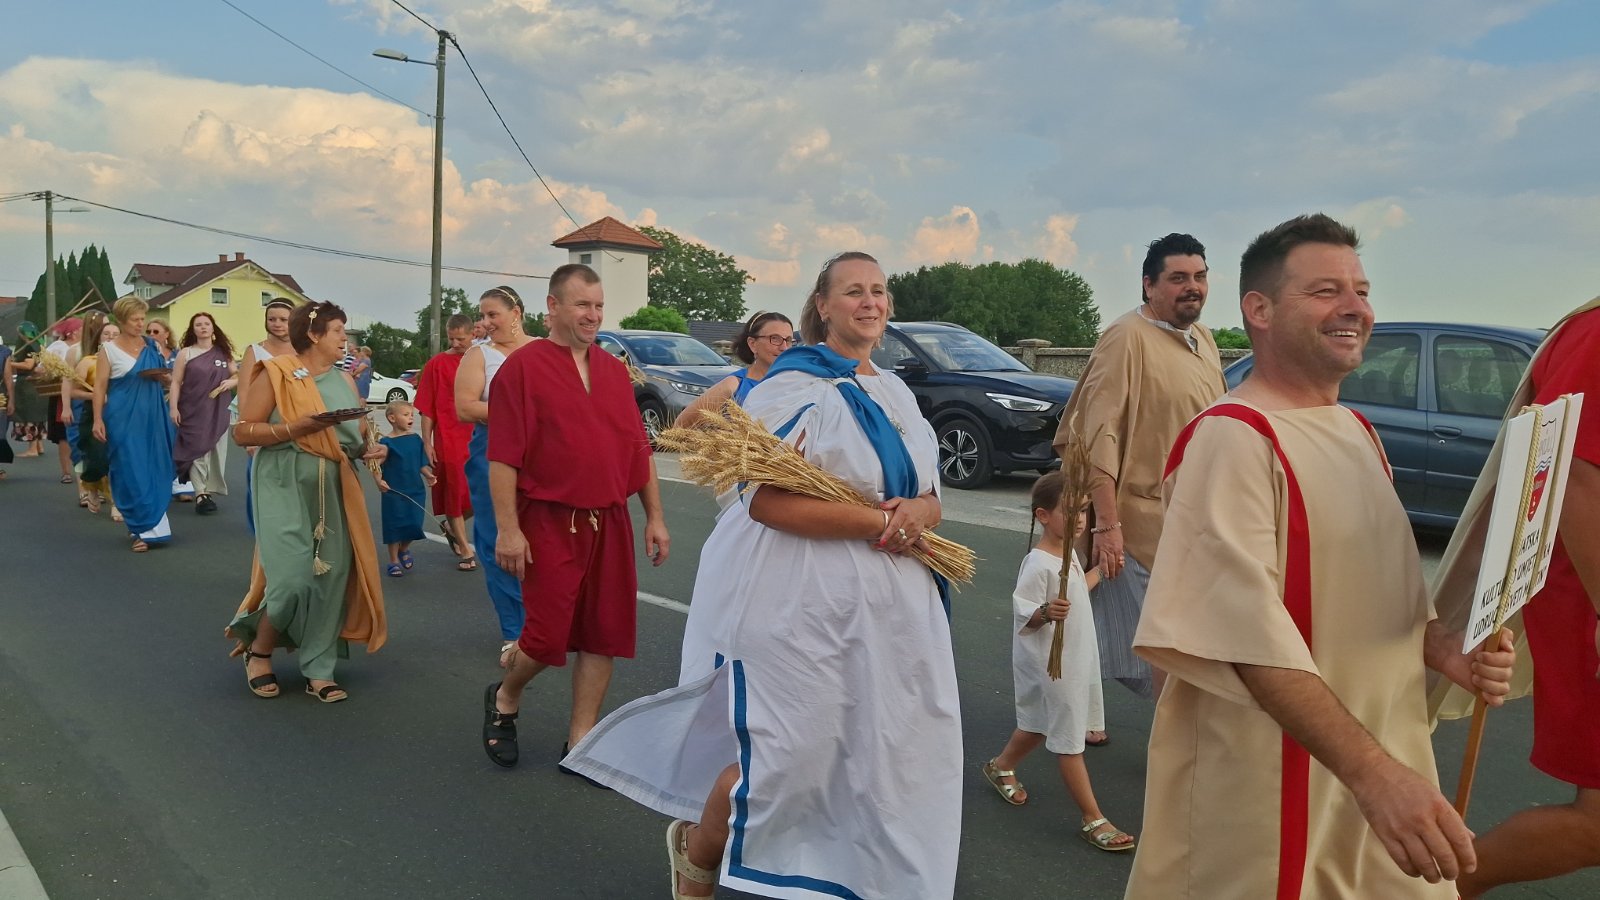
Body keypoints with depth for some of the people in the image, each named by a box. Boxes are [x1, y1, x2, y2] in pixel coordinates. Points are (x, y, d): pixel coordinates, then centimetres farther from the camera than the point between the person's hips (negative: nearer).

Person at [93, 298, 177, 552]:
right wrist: (98, 420, -13)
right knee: (131, 471, -4)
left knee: (153, 469, 6)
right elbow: (100, 386, -6)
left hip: (152, 416, 4)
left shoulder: (151, 345, 7)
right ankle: (147, 528, 0)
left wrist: (160, 375, -7)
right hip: (123, 417, -4)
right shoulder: (109, 349, -4)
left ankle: (147, 524, 18)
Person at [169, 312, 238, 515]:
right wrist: (173, 407, -8)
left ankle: (209, 491, 12)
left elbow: (238, 375, 16)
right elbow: (176, 382, 0)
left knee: (216, 450, 3)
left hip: (218, 409, 3)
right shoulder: (185, 354, 3)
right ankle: (201, 494, -8)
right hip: (193, 410, -3)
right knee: (197, 449, -7)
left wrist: (231, 382, -7)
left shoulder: (223, 352, 10)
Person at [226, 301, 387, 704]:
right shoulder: (275, 374, -5)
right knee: (294, 577, -12)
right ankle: (259, 650, 15)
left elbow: (356, 434, 20)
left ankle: (319, 670, 12)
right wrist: (297, 428, -19)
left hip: (334, 493, 5)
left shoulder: (344, 381, 12)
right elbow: (242, 431, -9)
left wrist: (368, 449, -2)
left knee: (331, 577, 2)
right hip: (286, 488, -5)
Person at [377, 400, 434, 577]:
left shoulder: (416, 438, 4)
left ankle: (404, 550, 34)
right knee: (394, 526, 4)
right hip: (393, 491, -4)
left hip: (415, 490, 4)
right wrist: (379, 480, -23)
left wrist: (428, 475, -7)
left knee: (414, 524, 5)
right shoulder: (386, 442, -8)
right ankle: (394, 561, 19)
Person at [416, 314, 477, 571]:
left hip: (478, 439, 3)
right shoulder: (437, 364, -2)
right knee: (455, 494, 5)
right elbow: (426, 408, -1)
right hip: (449, 440, -3)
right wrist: (427, 443, -6)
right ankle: (465, 550, 16)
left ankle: (452, 526, 32)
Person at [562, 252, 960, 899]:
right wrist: (880, 519, -19)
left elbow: (929, 499, 16)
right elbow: (769, 503, -21)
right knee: (788, 759, 3)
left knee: (880, 755, 12)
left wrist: (919, 512, -9)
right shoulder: (794, 386, -11)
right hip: (801, 604, -7)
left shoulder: (896, 392, 13)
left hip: (891, 605, 7)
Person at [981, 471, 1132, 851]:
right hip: (1051, 663, -10)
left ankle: (1001, 766, 46)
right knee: (1069, 740, -1)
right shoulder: (1037, 566, -25)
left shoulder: (1069, 553, 5)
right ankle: (1093, 819, 6)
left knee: (1040, 724, 24)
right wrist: (1046, 613, -41)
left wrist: (1099, 572, 22)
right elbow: (1022, 615, -24)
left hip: (1075, 658, 10)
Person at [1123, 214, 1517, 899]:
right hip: (1269, 784, -8)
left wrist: (1447, 650, 0)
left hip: (1381, 761, 8)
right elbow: (1247, 629, -26)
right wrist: (1372, 772, -31)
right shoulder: (1232, 438, -18)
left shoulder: (1356, 432, 10)